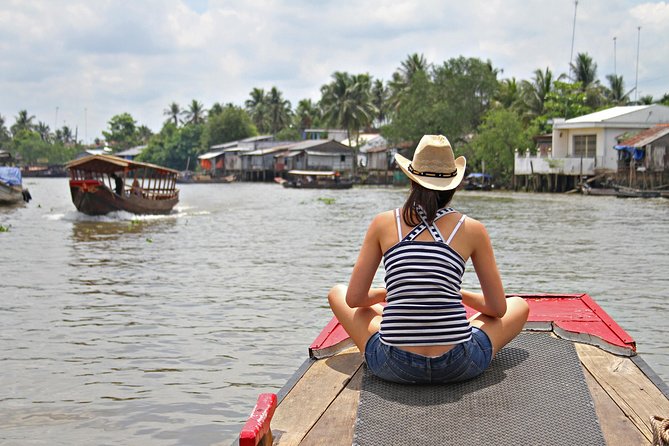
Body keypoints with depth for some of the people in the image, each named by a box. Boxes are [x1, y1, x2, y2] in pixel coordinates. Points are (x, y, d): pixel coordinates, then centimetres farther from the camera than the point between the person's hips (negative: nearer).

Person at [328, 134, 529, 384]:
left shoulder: (383, 223, 4)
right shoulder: (472, 229, 2)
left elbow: (355, 298, 7)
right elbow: (498, 308, 8)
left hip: (393, 366, 0)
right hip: (459, 366, 0)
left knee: (337, 293, 29)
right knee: (520, 306, 28)